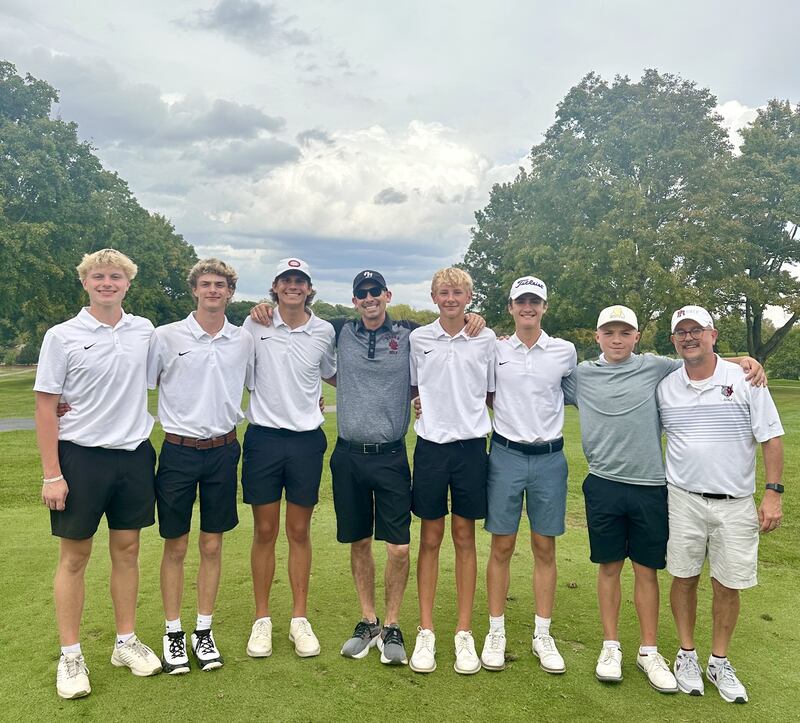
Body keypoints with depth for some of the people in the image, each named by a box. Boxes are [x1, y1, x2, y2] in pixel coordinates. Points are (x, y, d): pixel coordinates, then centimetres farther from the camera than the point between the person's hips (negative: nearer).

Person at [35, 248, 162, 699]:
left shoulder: (145, 331, 3)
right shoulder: (62, 337, -5)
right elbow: (46, 407, -5)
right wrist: (52, 474, -8)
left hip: (134, 455, 3)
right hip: (81, 457, -3)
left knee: (127, 550, 12)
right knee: (75, 557, 8)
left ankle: (127, 642, 28)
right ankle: (71, 656, 22)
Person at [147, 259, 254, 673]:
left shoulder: (244, 341, 4)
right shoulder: (166, 337, -4)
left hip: (223, 451, 2)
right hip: (178, 450, -2)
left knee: (212, 545, 10)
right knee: (175, 547, 8)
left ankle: (204, 632, 25)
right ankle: (173, 633, 23)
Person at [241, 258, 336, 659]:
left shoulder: (324, 332, 3)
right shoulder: (255, 325, 0)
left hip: (307, 440, 1)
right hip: (263, 438, -1)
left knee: (299, 532, 9)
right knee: (264, 531, 7)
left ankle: (299, 618, 22)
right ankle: (262, 619, 21)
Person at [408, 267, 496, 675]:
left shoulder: (486, 339, 3)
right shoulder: (418, 339, 3)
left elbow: (493, 393, 9)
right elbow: (408, 390, 13)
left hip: (471, 445, 0)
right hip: (431, 445, 0)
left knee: (465, 537, 8)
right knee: (430, 538, 7)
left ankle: (464, 632, 18)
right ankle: (426, 631, 17)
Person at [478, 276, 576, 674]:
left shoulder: (565, 351, 2)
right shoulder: (495, 350, 1)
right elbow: (486, 395, 13)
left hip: (549, 458, 1)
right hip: (505, 455, 0)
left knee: (545, 548, 9)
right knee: (501, 547, 6)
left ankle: (542, 635, 22)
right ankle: (496, 632, 20)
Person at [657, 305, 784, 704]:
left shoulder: (745, 379, -5)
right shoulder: (664, 387, 1)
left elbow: (771, 438, -3)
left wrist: (773, 492, -8)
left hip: (736, 504, -1)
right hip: (684, 500, 1)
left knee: (728, 586, 9)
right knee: (685, 578, 9)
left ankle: (719, 662, 27)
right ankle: (687, 655, 27)